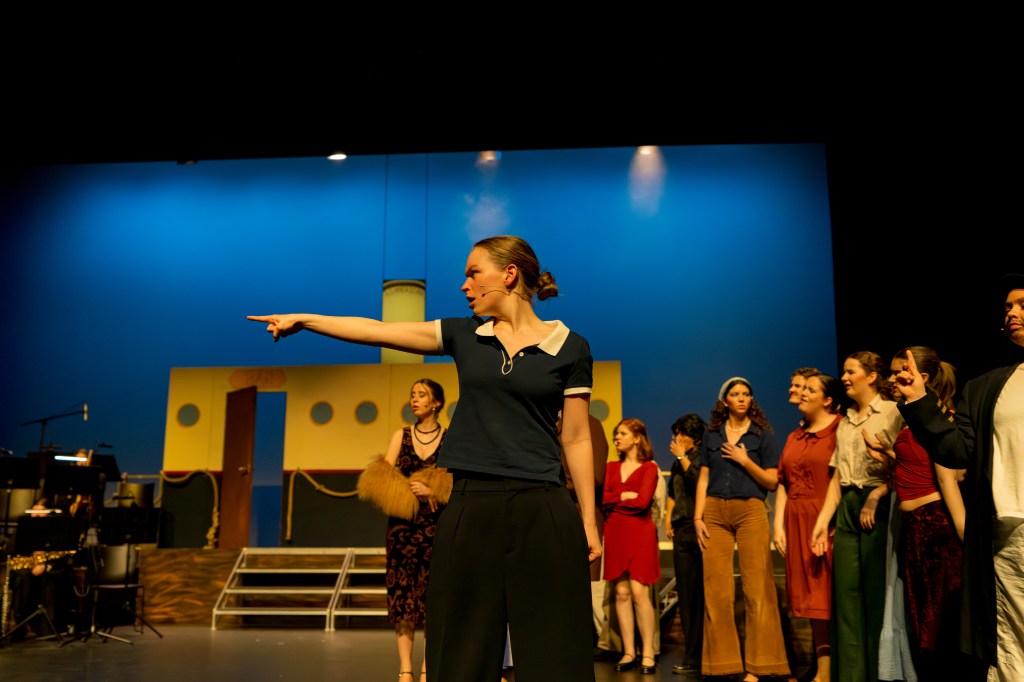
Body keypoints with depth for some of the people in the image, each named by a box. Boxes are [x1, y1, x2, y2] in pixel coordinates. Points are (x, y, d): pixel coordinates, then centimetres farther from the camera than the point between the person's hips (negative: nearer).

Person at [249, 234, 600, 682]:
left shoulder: (569, 347, 1)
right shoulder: (465, 335, 9)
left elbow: (576, 439, 1)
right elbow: (376, 332, 11)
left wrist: (589, 521, 0)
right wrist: (304, 319, 9)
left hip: (540, 511, -3)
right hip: (470, 509, 3)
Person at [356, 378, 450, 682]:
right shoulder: (401, 435, 9)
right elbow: (381, 478, 3)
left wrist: (431, 491, -16)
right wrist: (408, 490, -11)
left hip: (437, 525, -2)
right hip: (403, 524, 2)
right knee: (403, 592, 0)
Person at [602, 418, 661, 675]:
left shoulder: (649, 468, 2)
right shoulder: (612, 467, 16)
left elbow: (642, 501, -11)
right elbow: (604, 500, 4)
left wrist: (615, 499, 0)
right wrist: (627, 495, -6)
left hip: (640, 532, -4)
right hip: (615, 533, 4)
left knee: (639, 591, -10)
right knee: (621, 592, 2)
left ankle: (648, 653, -2)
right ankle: (628, 652, 7)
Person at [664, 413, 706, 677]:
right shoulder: (677, 463, 19)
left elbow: (699, 480, -20)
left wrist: (682, 457, -8)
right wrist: (668, 519, 17)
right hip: (682, 531, 7)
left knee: (702, 594, -6)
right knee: (687, 594, 6)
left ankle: (698, 655, -1)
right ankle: (692, 656, 10)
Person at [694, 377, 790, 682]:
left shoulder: (762, 434, 6)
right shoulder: (712, 434, 13)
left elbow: (772, 481, 2)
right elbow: (703, 479, 11)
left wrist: (745, 460, -9)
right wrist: (698, 517, 2)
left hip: (750, 511, -2)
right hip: (715, 512, 3)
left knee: (756, 586, -5)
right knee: (716, 588, 0)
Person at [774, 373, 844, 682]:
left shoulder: (839, 431, -6)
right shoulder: (794, 437, 17)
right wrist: (778, 525, 8)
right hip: (796, 523, 7)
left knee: (824, 593, -3)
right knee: (808, 595, 10)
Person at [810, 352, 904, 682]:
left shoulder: (892, 413, -3)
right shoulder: (845, 422, 18)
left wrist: (875, 498, -17)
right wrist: (822, 520, 9)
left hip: (878, 507, -6)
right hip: (846, 509, 7)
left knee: (876, 596, -3)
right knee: (846, 595, 6)